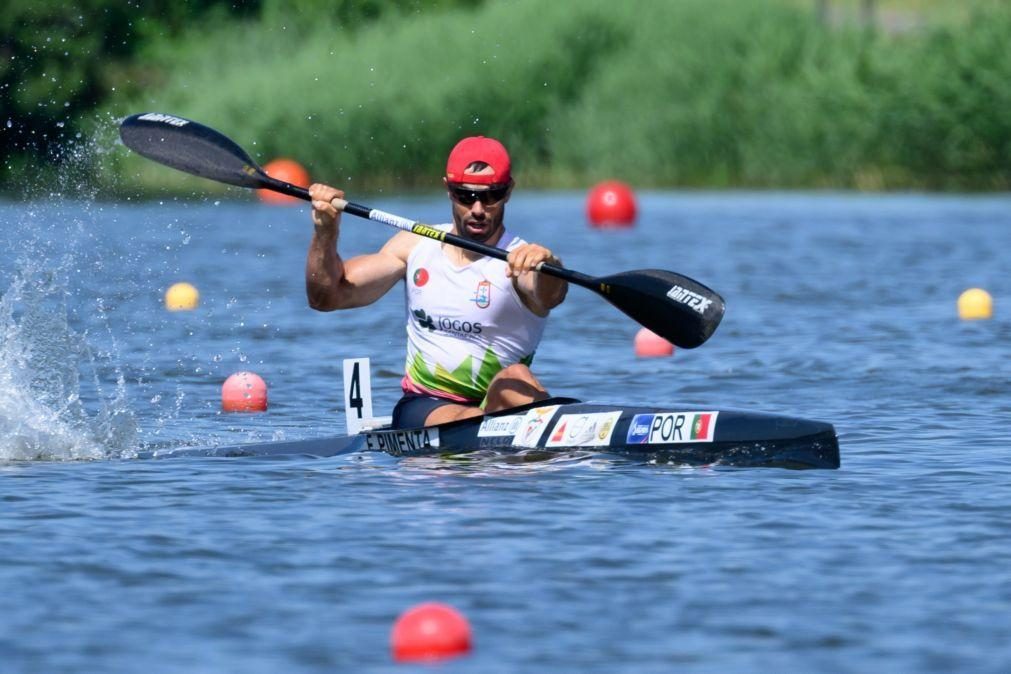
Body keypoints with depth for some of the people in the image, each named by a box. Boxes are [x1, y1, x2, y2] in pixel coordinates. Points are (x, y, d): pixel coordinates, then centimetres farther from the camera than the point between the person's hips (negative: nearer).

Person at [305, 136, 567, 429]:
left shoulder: (520, 261, -8)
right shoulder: (415, 246, 6)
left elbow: (548, 297, -33)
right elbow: (327, 298, 7)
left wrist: (547, 264, -57)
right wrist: (325, 234, -11)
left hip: (496, 404, -2)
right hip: (421, 408, 2)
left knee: (514, 376, -35)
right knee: (470, 421, -33)